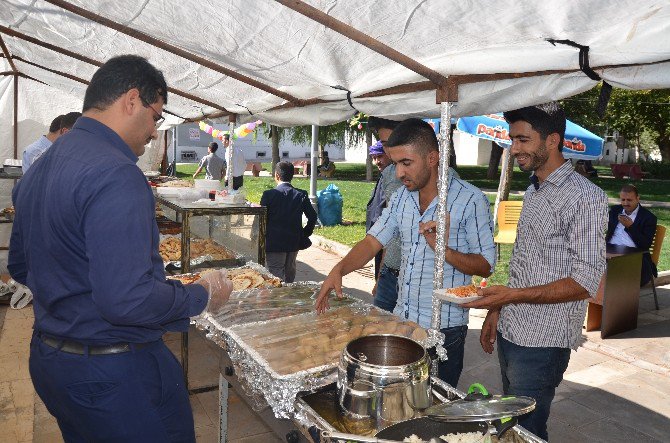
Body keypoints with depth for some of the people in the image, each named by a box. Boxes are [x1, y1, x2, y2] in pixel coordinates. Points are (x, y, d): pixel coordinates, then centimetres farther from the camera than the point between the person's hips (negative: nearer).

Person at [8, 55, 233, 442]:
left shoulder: (40, 169, 7)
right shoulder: (116, 174, -24)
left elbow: (20, 267, 16)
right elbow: (126, 299, -30)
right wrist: (203, 295, -16)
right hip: (115, 373, -9)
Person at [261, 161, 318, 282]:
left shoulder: (269, 194, -11)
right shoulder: (301, 195, -2)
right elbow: (312, 216, -2)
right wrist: (305, 234, 10)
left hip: (274, 242, -4)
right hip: (294, 242, 4)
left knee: (276, 276, 2)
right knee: (290, 275, 20)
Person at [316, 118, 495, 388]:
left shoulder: (471, 200, -13)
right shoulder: (402, 197, 5)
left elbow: (486, 265, -10)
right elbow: (373, 242, 3)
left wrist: (444, 250, -27)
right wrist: (339, 269, -14)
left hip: (444, 329, -5)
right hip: (401, 322, 5)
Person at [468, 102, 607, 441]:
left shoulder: (585, 197, -16)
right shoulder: (533, 191, 10)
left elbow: (586, 282, -20)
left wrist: (513, 295, -27)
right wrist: (497, 309, 14)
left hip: (541, 343, -8)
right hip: (509, 334, 8)